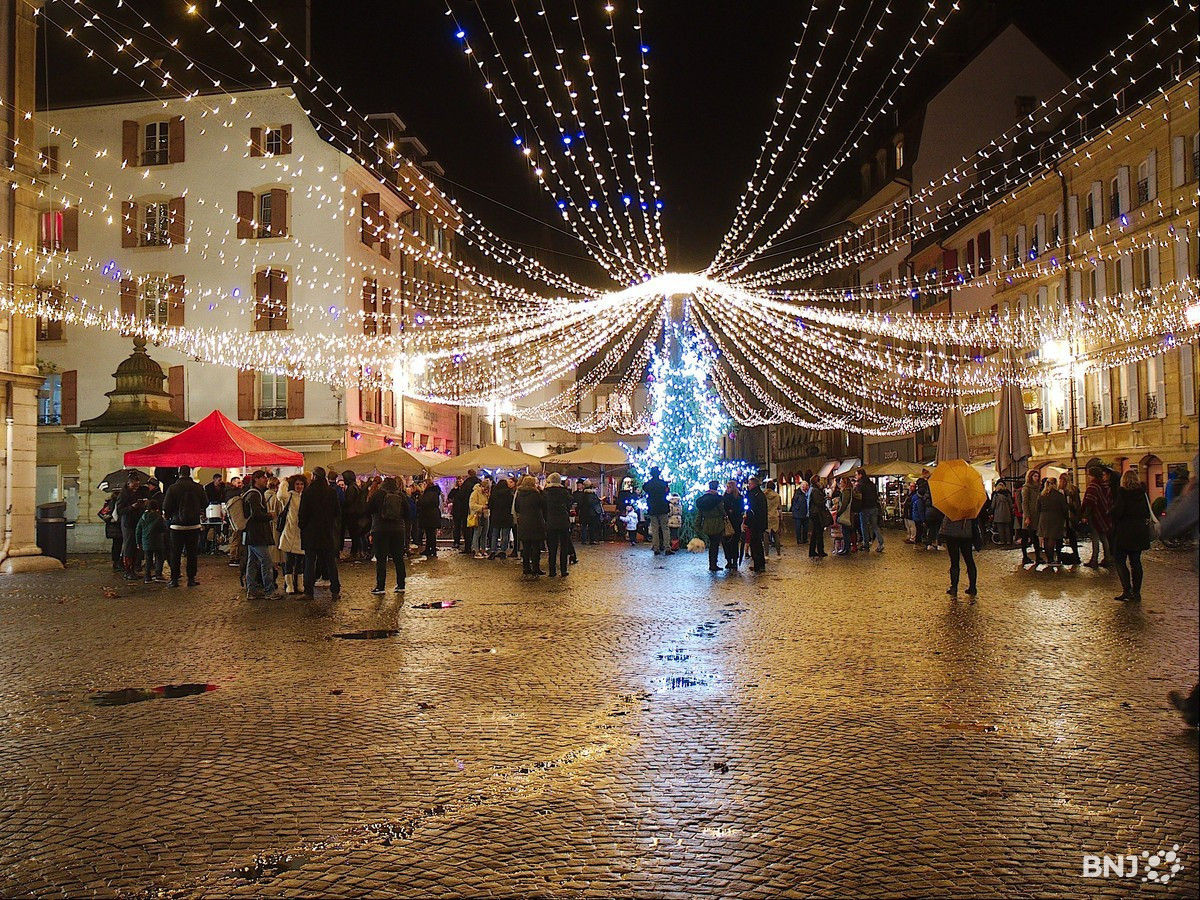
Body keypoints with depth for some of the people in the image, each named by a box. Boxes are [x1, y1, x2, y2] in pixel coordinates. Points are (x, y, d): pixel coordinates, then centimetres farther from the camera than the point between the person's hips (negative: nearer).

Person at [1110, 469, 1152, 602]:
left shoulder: (1122, 493, -13)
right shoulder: (1143, 493, 4)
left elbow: (1117, 512, -19)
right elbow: (1148, 512, 10)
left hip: (1124, 533, -6)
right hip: (1140, 532, 6)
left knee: (1120, 561, 1)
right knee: (1135, 562, 11)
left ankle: (1127, 590, -9)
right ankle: (1136, 592, 11)